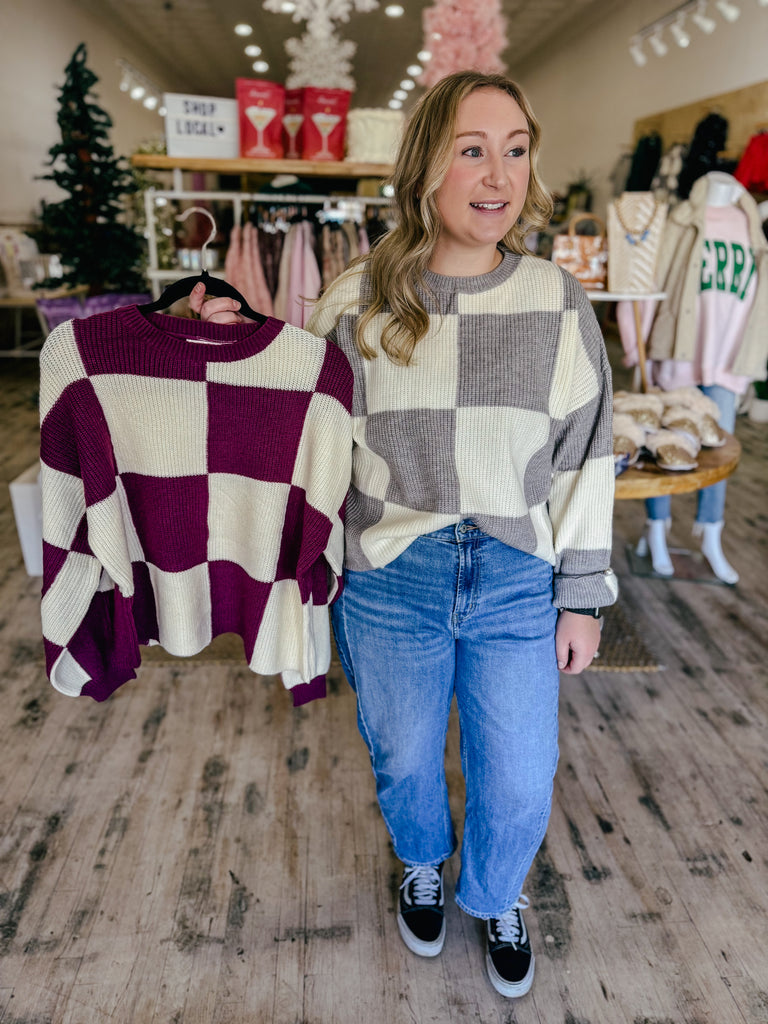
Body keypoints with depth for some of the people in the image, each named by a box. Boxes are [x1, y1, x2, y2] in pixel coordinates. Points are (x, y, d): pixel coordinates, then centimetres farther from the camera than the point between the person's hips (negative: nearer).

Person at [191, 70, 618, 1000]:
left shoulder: (558, 302, -4)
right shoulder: (360, 297, -6)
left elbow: (584, 460, 0)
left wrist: (582, 596, 1)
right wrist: (228, 331, -11)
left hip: (517, 584, 1)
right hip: (389, 585, 0)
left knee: (520, 785, 14)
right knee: (404, 760, 21)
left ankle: (494, 896, 50)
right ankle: (422, 865, 58)